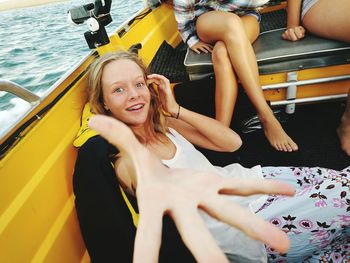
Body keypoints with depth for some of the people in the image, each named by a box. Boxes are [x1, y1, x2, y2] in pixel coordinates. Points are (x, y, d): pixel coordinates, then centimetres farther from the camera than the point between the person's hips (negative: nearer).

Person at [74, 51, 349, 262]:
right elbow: (158, 179, -41)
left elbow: (232, 142, 0)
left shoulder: (162, 124, 3)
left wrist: (176, 110, -10)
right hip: (248, 228, -7)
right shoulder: (128, 162, -16)